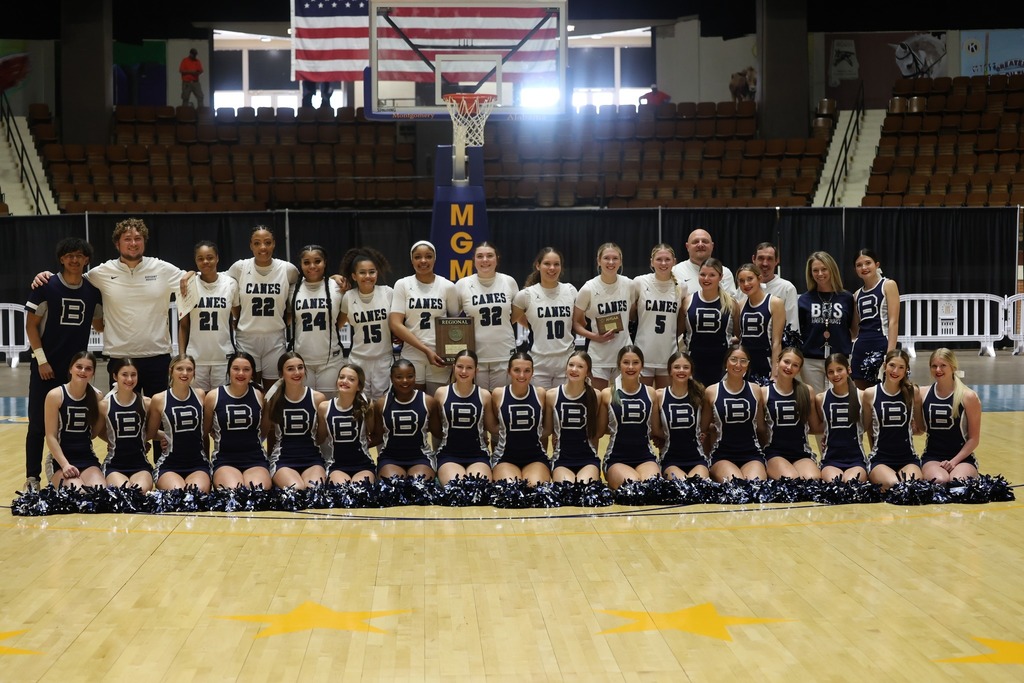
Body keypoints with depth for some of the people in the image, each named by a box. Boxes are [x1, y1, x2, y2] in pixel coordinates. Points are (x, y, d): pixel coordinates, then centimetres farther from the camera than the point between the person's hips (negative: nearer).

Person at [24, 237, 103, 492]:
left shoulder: (93, 290, 3)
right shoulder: (46, 287, -8)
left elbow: (99, 324, 15)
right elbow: (31, 325, -6)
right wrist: (41, 360, -11)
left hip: (77, 367, 3)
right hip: (47, 366, -3)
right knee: (39, 425, 0)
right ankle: (32, 478, 8)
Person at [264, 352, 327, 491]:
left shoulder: (317, 398, 1)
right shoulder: (273, 400, 1)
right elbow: (264, 432, 12)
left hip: (312, 458, 0)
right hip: (282, 459, 0)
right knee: (297, 490, -31)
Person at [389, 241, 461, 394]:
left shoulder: (447, 286, 2)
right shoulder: (402, 285, 0)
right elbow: (396, 324, -6)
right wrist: (425, 350, -14)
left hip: (440, 355, 1)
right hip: (412, 355, 0)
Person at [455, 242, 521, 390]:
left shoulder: (509, 282, 2)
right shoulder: (462, 285, -2)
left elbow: (517, 314, 16)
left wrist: (500, 325, 2)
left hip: (504, 354, 1)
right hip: (475, 355, -1)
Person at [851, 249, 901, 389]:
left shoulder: (888, 285, 0)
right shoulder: (857, 294, 17)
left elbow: (893, 321, -9)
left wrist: (891, 352, -17)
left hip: (881, 346, -6)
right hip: (860, 348, 6)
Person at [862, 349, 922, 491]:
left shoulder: (913, 392, 1)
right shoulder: (870, 394, -2)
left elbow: (920, 427, 16)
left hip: (908, 458, 2)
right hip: (880, 459, -1)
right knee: (894, 485, -33)